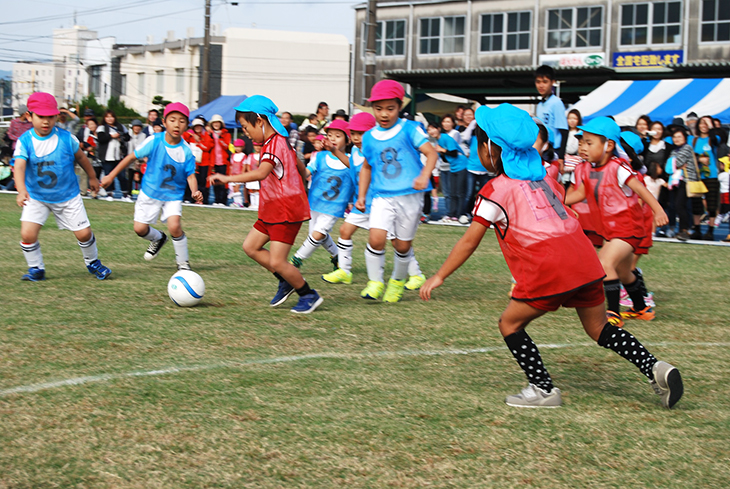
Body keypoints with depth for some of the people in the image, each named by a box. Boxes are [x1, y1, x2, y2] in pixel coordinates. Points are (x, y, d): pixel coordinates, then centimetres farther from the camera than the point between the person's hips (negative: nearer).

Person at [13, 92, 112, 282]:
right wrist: (21, 190, -46)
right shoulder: (25, 141, -15)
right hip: (36, 197, 0)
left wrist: (92, 178, 20)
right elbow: (19, 166, -29)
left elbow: (81, 157, 7)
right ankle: (36, 269, 9)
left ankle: (93, 262, 32)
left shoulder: (66, 138, -11)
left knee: (84, 233, 2)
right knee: (27, 233, -15)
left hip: (68, 196, 0)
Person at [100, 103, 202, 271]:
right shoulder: (154, 141, -17)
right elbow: (132, 157, -8)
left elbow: (190, 175, -10)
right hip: (150, 192, 2)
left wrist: (195, 192, -31)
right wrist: (111, 176, -7)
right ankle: (158, 239, 39)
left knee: (174, 226, -23)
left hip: (173, 195, -2)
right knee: (139, 228, 1)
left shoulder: (186, 151, -16)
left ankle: (183, 262, 0)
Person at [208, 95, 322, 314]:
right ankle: (286, 281, 20)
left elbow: (261, 173, -38)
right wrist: (301, 189, 41)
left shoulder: (273, 145, -21)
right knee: (250, 246, 11)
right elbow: (300, 167, 25)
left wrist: (229, 178, -39)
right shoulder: (281, 141, 12)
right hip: (273, 210, 11)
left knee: (276, 261, -10)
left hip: (286, 211, -11)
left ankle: (309, 295, 8)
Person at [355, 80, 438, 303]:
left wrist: (424, 176, -27)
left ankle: (398, 281, 32)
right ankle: (375, 282, -1)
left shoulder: (409, 129, -3)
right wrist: (362, 196, 17)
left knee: (402, 245, 6)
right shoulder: (369, 137, 9)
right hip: (382, 196, 2)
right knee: (376, 238, -18)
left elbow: (431, 152, -10)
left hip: (410, 196, -2)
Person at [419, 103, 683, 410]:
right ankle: (655, 368, 3)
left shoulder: (494, 191, 0)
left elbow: (469, 242, 1)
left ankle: (544, 390, 7)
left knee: (510, 324, 9)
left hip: (549, 269, -7)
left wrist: (439, 277, 7)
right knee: (598, 328, 17)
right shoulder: (543, 176, 20)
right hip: (583, 257, 7)